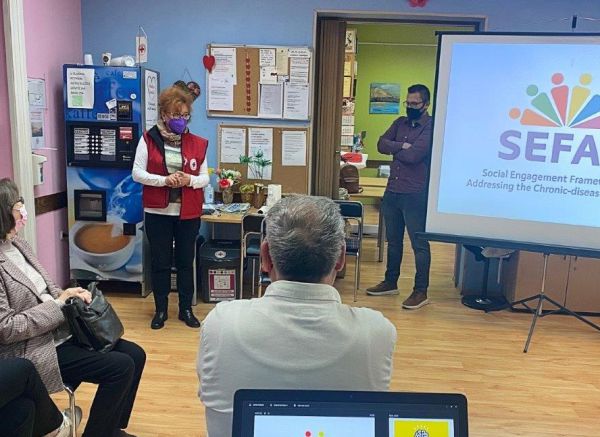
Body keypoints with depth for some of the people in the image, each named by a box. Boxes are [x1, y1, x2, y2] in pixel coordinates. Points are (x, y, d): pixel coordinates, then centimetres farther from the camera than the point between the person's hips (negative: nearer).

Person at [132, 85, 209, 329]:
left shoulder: (197, 144, 3)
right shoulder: (148, 140, -2)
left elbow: (205, 178, 5)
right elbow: (137, 173, -6)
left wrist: (190, 180, -17)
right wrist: (165, 180, -19)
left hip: (188, 214, 2)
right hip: (158, 213, -1)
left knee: (185, 262, 11)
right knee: (160, 263, 9)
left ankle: (186, 309, 24)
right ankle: (161, 310, 24)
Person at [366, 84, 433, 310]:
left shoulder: (431, 127, -9)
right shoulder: (400, 123, 13)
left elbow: (413, 155, -20)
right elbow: (381, 144, 1)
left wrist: (393, 149, -3)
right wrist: (402, 146, -13)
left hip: (416, 195, -7)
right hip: (392, 191, 7)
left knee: (419, 244, 1)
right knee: (393, 240, 17)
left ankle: (421, 291, 9)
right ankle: (390, 282, 31)